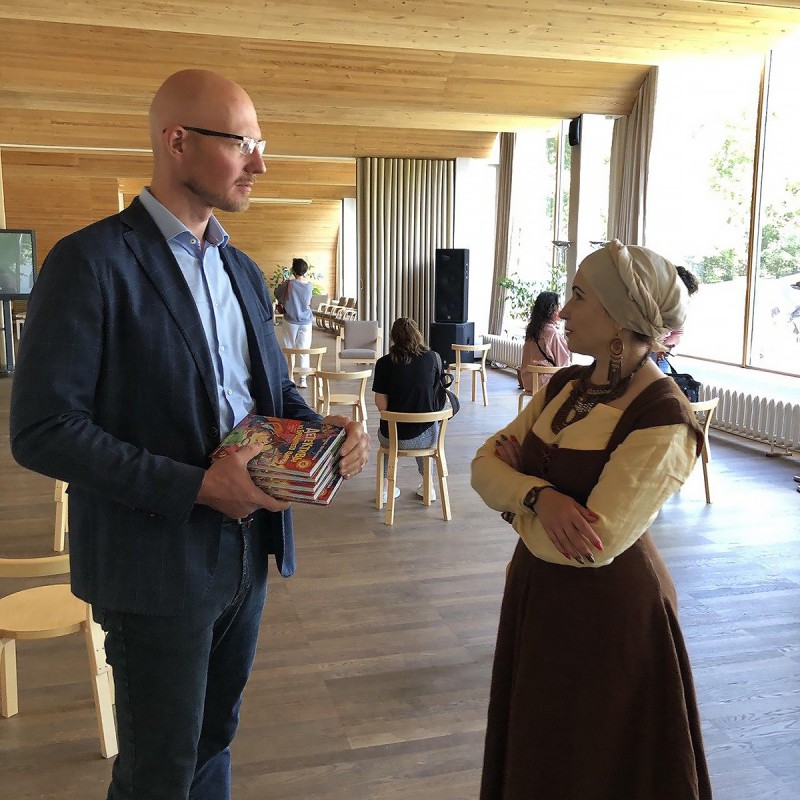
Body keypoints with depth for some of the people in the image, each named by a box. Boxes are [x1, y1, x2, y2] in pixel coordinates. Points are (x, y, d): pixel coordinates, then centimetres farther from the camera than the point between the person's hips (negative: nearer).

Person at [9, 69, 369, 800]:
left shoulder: (243, 270, 9)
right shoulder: (91, 261, -15)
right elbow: (42, 430, -19)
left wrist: (325, 431, -6)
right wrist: (196, 487, -24)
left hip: (246, 553, 7)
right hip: (158, 567, -6)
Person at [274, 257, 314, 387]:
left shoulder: (289, 283, -12)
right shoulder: (310, 285, -4)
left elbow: (277, 293, 4)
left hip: (291, 321, -2)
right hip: (306, 322, 2)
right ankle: (302, 380, 4)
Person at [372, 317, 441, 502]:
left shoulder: (384, 363, -9)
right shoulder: (432, 358, -4)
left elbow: (381, 403, -8)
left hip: (394, 437, -1)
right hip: (426, 437, 1)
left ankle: (386, 486, 30)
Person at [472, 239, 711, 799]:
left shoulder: (662, 420, -22)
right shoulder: (565, 386, 2)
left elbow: (594, 544, -28)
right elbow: (485, 463, -2)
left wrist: (515, 487, -11)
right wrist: (539, 496, -24)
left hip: (606, 617, -7)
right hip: (538, 595, 7)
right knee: (534, 754, 24)